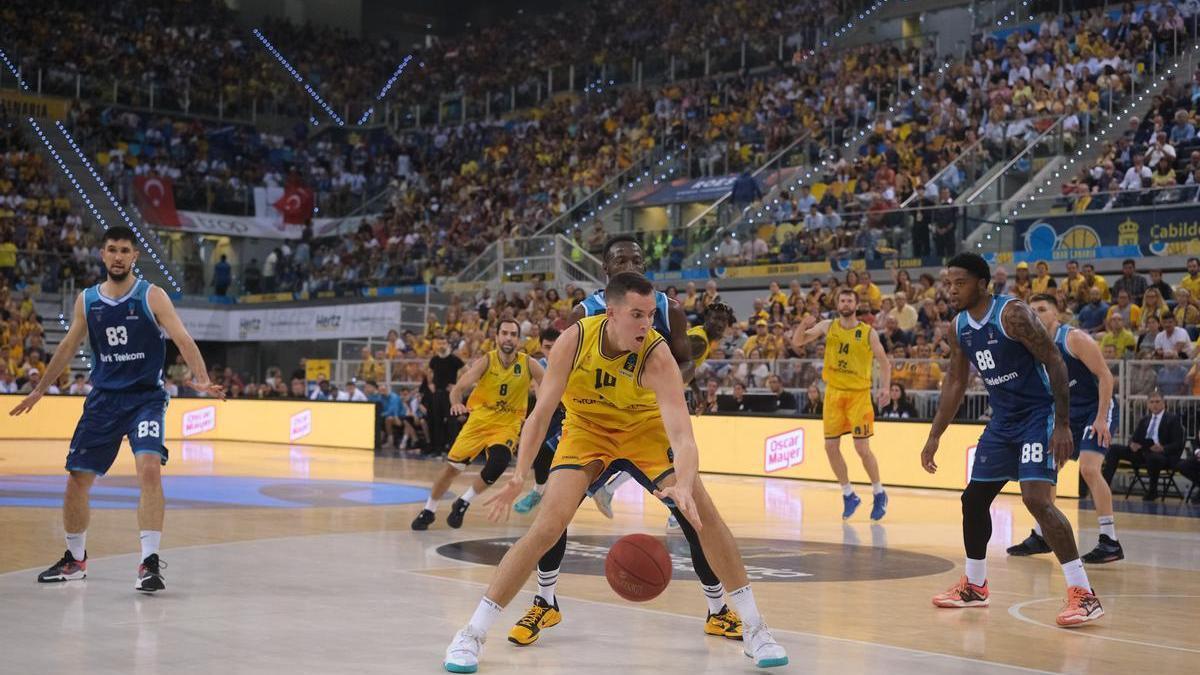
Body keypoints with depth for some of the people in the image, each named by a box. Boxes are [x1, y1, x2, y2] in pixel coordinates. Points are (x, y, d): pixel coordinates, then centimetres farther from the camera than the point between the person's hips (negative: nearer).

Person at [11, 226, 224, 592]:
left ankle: (149, 562, -19)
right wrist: (39, 390, 22)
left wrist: (202, 380, -30)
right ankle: (75, 559, 27)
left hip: (145, 398, -4)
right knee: (77, 479, 5)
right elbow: (68, 347, 18)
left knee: (150, 469, -24)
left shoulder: (151, 296, -6)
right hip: (103, 399, 4)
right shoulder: (87, 300, 6)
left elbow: (183, 339, -15)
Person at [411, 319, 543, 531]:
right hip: (479, 420, 0)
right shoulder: (486, 361, -11)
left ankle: (463, 503, 0)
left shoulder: (528, 364, -10)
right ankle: (428, 510, 24)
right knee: (452, 466, 1)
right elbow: (458, 387, -14)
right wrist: (456, 403, -36)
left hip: (508, 425, 0)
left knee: (497, 465, -25)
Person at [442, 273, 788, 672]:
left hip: (644, 429, 0)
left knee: (704, 512, -12)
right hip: (586, 429, 0)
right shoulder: (574, 340, -26)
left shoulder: (657, 357, -30)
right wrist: (520, 477, -26)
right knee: (548, 526, -16)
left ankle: (754, 630, 2)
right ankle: (472, 634, -6)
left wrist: (683, 486, -58)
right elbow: (542, 413, -17)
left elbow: (682, 436, -39)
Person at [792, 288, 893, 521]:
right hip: (834, 392, 3)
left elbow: (884, 362, 1)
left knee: (862, 448, -6)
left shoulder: (868, 332, -4)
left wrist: (885, 387, -14)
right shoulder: (828, 326, 2)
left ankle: (879, 494, 14)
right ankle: (849, 495, 17)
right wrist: (804, 325, -19)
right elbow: (796, 343, 1)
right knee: (831, 447, 1)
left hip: (859, 394, -3)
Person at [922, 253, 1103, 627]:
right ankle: (974, 586, 29)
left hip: (1038, 415, -8)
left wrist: (1063, 425, -24)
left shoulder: (1013, 314, -19)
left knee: (1036, 499, -22)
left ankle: (1084, 594, -18)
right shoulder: (960, 327, 5)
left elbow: (1056, 363, -19)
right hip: (1002, 420, 8)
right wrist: (934, 436, 13)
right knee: (974, 498, 12)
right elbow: (955, 383, 15)